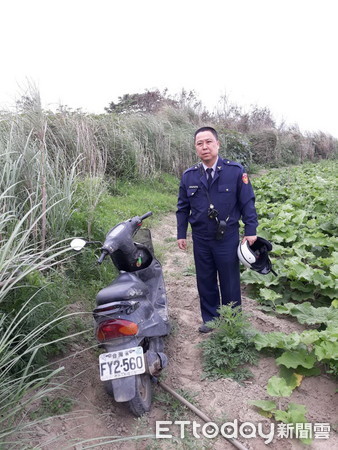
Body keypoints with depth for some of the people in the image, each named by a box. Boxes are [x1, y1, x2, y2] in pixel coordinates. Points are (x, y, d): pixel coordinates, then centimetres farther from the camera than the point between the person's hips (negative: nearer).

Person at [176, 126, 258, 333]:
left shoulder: (235, 170, -7)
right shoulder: (189, 176, 2)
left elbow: (248, 202, -4)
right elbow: (183, 207, 9)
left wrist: (250, 230, -7)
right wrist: (181, 234, 7)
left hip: (228, 237, -3)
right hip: (201, 239, 3)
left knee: (230, 282, 10)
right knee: (205, 282, 14)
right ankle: (210, 319, 32)